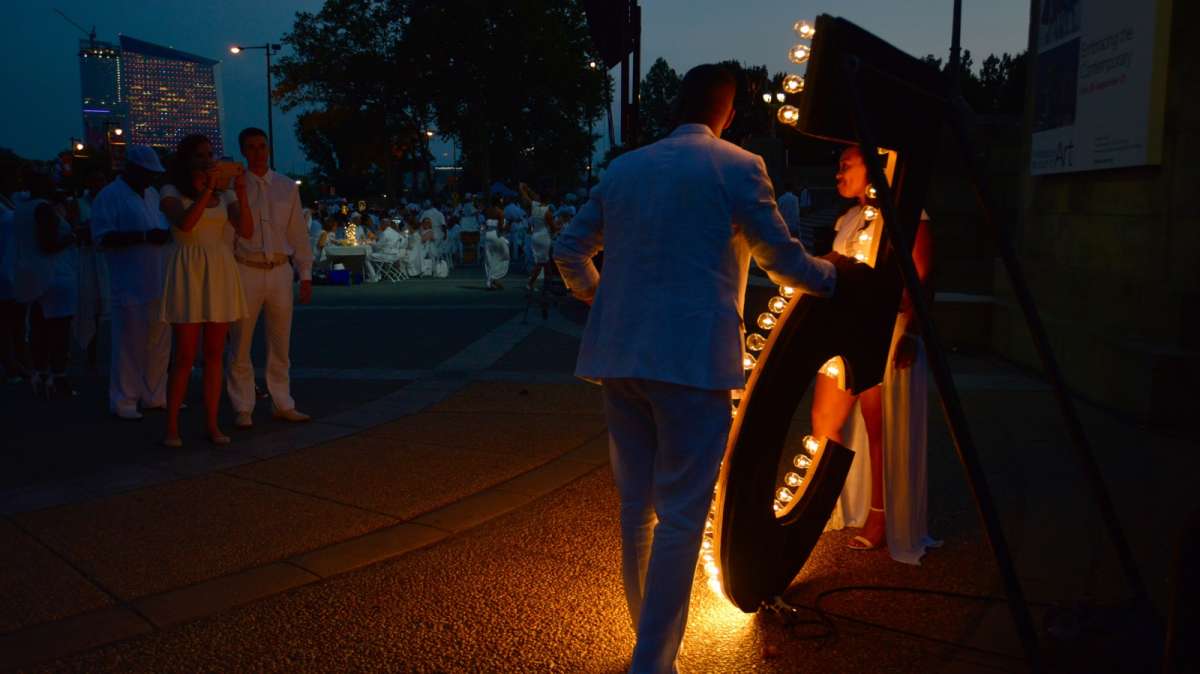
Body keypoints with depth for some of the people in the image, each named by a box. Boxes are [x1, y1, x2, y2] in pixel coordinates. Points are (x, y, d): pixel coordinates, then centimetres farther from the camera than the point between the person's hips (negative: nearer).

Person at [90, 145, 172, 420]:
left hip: (158, 284, 7)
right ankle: (123, 401, 10)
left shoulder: (152, 194, 16)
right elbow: (103, 237, -15)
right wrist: (145, 236, -22)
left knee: (159, 345, 11)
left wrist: (167, 235, 4)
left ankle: (153, 396, 22)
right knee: (129, 345, 0)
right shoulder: (109, 196, -6)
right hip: (130, 287, -7)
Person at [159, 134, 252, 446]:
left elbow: (246, 231, -3)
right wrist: (207, 189, -21)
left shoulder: (224, 194, 11)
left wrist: (241, 191, -12)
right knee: (185, 356, -5)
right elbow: (184, 223, -19)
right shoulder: (172, 192, 2)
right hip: (189, 271, -4)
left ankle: (212, 424, 11)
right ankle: (171, 427, 5)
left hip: (221, 272, 4)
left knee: (215, 354, 5)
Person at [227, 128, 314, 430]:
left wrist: (305, 274, 6)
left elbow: (298, 232, 10)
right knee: (241, 345, 1)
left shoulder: (287, 187, 9)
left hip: (280, 271, 3)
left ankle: (283, 404, 18)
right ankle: (243, 409, 11)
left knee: (280, 344, 9)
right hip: (245, 271, -2)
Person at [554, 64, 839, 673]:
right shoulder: (738, 167, -1)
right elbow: (783, 260, 3)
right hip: (691, 359, -6)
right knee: (680, 518, 0)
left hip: (619, 355, 6)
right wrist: (837, 275, 22)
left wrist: (595, 293, 39)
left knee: (636, 507, 16)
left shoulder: (623, 168, 13)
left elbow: (569, 250, 19)